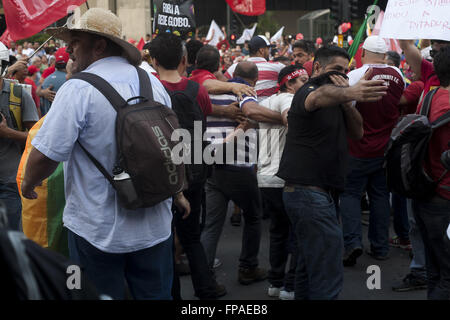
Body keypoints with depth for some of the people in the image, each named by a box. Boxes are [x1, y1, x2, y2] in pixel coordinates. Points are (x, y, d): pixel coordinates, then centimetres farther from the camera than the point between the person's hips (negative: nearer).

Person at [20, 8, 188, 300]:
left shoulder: (78, 90, -17)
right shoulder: (153, 84, 3)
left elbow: (45, 155, -18)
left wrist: (28, 183, 3)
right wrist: (177, 193, 27)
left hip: (98, 231, -5)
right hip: (154, 226, 6)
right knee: (156, 294, 17)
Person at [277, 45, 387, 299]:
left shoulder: (334, 100, 19)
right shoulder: (308, 92, -11)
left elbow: (357, 133, 11)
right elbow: (320, 95, -36)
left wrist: (346, 98, -5)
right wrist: (350, 92, -57)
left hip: (322, 191, 10)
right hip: (309, 192, -10)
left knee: (310, 265, 21)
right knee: (329, 278, -14)